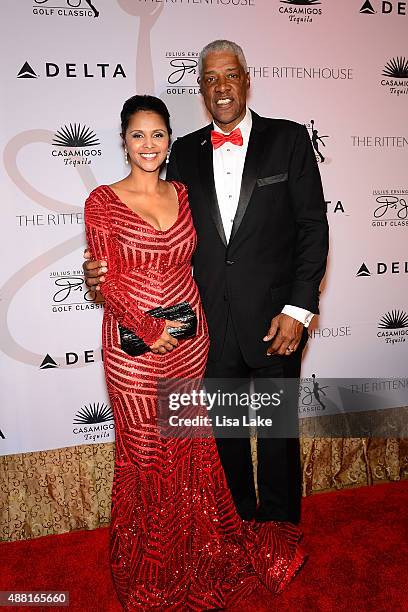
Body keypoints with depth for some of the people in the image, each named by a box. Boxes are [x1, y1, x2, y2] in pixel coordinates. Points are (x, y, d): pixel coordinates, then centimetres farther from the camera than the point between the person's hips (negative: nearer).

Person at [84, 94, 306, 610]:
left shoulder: (182, 194, 8)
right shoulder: (103, 201, -5)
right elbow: (107, 280, -8)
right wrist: (150, 329, -16)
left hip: (190, 338, 4)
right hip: (134, 344, -3)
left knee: (189, 445, 15)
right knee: (144, 451, 10)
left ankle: (194, 548, 41)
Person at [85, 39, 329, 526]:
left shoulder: (288, 139, -1)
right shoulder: (185, 152, 7)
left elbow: (313, 228, -4)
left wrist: (298, 309, -11)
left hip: (275, 320, -2)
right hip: (213, 324, 3)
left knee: (278, 432, 12)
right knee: (225, 431, 17)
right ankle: (241, 522, 41)